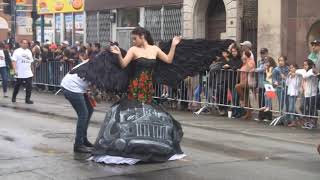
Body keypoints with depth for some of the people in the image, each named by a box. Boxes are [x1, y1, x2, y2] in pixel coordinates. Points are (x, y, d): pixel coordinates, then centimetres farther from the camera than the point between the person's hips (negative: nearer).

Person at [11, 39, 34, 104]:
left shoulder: (29, 51, 13)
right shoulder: (17, 51, -4)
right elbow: (14, 61, -10)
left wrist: (32, 70, 16)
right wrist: (15, 70, -20)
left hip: (28, 73, 4)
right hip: (20, 73, -4)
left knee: (29, 87, -5)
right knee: (17, 86, 8)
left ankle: (27, 99, 1)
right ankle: (14, 97, 26)